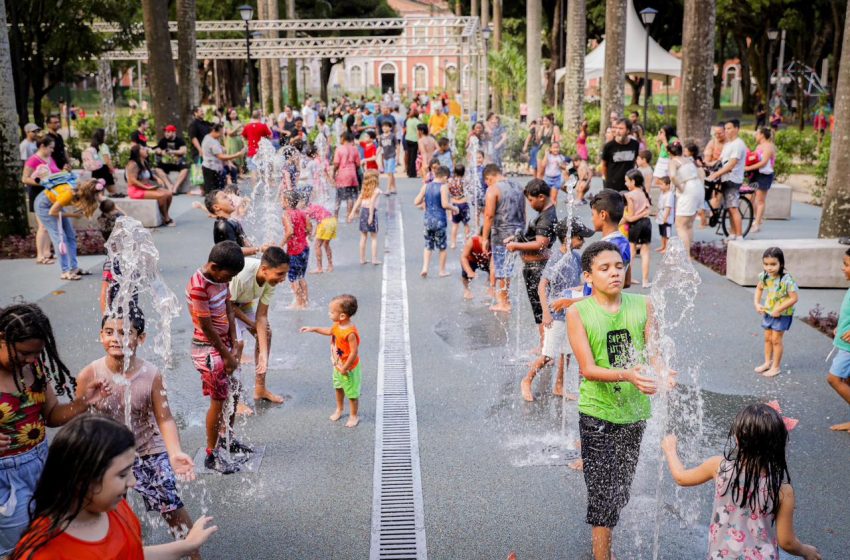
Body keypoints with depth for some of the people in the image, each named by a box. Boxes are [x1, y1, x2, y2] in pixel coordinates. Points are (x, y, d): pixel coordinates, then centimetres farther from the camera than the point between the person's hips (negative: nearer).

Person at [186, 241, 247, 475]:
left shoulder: (220, 277, 0)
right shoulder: (198, 287, -26)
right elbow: (206, 327, -21)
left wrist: (234, 346, -1)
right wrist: (226, 355, -12)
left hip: (224, 343, 8)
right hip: (208, 349, -8)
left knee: (233, 393, 18)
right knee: (218, 401, 0)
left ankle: (226, 438, 39)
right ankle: (212, 455, 15)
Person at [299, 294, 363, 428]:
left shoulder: (350, 333, -36)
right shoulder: (338, 325, -9)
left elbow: (354, 353, -32)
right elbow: (329, 331, 15)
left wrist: (345, 368, -24)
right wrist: (313, 329, 10)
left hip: (349, 368, -9)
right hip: (338, 365, 9)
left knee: (352, 393, 9)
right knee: (338, 388, 27)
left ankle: (354, 416, 28)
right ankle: (339, 409, 48)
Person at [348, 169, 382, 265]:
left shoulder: (364, 190, 10)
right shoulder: (376, 190, -10)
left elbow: (358, 201, 7)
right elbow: (372, 203, -20)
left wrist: (352, 212, 8)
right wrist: (371, 216, -22)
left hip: (363, 211, 6)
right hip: (371, 211, -6)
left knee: (363, 237, 12)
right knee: (374, 237, 5)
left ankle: (362, 259, 17)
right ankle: (374, 259, 5)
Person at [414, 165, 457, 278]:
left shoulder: (426, 186, 3)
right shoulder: (443, 187, -10)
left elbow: (416, 202, 3)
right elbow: (445, 204, -19)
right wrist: (454, 208, -1)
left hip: (428, 219, 4)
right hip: (440, 220, -4)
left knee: (428, 245, 14)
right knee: (442, 247, 10)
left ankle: (424, 268, 1)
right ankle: (442, 271, 18)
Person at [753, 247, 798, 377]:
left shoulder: (786, 280, -27)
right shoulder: (764, 276, -9)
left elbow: (794, 298, -24)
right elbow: (759, 289, 10)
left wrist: (779, 310, -23)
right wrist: (757, 304, -2)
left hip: (782, 314, -6)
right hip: (768, 312, 6)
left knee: (776, 339, 1)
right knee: (767, 338, 15)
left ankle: (776, 366, 16)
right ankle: (767, 363, 31)